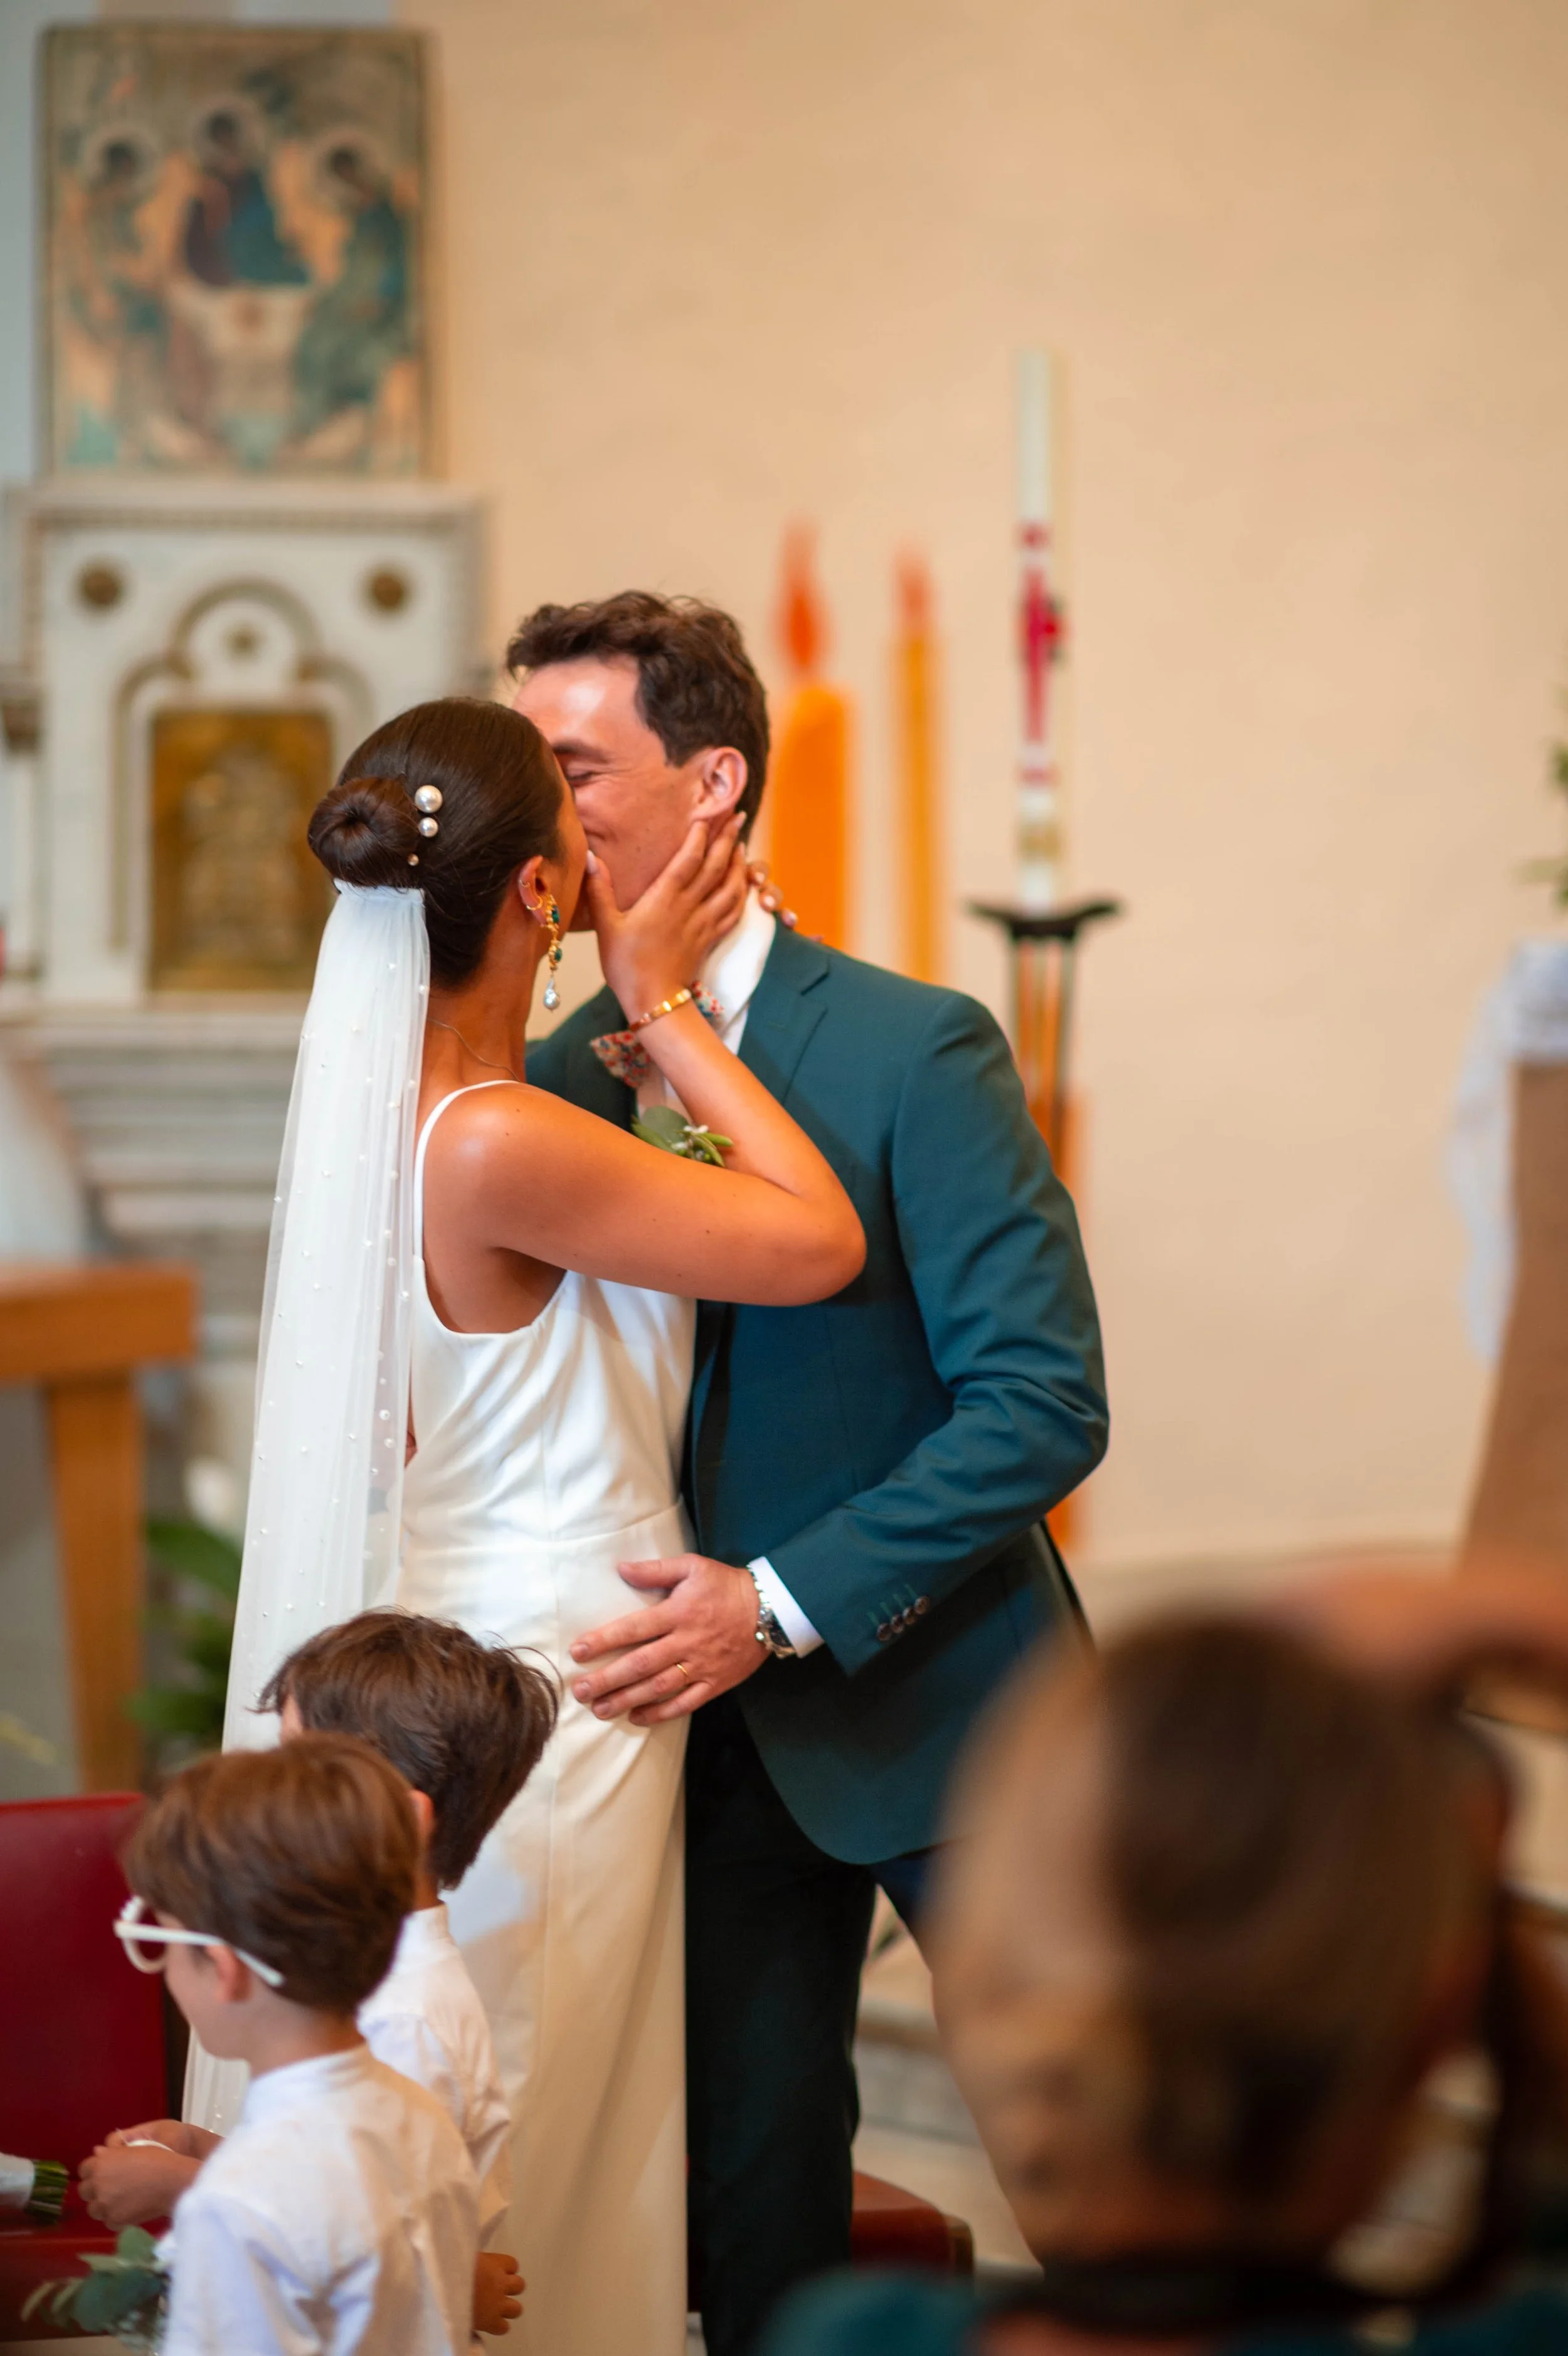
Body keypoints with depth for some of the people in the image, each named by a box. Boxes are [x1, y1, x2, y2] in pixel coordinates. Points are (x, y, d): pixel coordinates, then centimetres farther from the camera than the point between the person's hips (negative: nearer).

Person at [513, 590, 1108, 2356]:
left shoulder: (913, 1049, -15)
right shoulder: (557, 1078, 2)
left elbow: (1043, 1402, -19)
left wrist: (782, 1603, -24)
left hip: (934, 1698, -5)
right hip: (711, 1713, 5)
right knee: (746, 2189, 12)